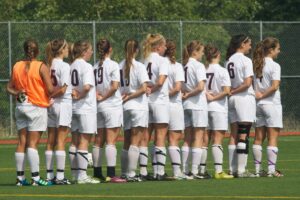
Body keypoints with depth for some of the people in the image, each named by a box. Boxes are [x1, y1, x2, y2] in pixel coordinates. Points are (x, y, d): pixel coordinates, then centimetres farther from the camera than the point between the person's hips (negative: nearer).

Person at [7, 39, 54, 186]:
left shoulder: (17, 66, 7)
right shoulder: (41, 67, -11)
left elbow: (9, 87, 11)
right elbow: (50, 89, -13)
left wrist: (17, 93, -2)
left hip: (21, 106, 5)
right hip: (37, 107, -5)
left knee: (22, 142, 7)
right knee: (33, 143, -7)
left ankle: (20, 177, 8)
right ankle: (35, 178, -10)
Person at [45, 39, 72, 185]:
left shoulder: (49, 65, 6)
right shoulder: (64, 66, -12)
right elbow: (63, 89, -17)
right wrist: (51, 96, -5)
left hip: (51, 106, 6)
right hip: (63, 103, -6)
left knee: (51, 142, 9)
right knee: (61, 141, -6)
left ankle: (49, 175, 10)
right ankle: (60, 176, -7)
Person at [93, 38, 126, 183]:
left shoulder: (95, 66, 8)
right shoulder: (113, 65, -10)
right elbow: (115, 86, -16)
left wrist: (98, 96, -4)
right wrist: (103, 97, -5)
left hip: (99, 106, 6)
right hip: (112, 106, -6)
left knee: (98, 141, 11)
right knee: (111, 142, -9)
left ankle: (97, 172, 13)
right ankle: (111, 174, -14)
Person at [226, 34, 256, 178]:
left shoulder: (229, 61, 11)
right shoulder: (245, 61, -10)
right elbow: (247, 83, -17)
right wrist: (233, 91, -8)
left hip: (232, 100, 7)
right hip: (245, 98, -7)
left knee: (234, 135, 8)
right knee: (243, 136, -7)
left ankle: (232, 169, 8)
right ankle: (241, 170, -10)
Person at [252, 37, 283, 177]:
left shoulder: (255, 65, 8)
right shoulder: (274, 66, -11)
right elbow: (275, 86, -19)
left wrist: (258, 95, -6)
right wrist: (262, 95, -8)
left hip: (258, 105, 6)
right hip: (272, 104, -6)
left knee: (259, 138, 8)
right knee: (273, 138, -4)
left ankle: (257, 170, 8)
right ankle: (272, 170, -8)